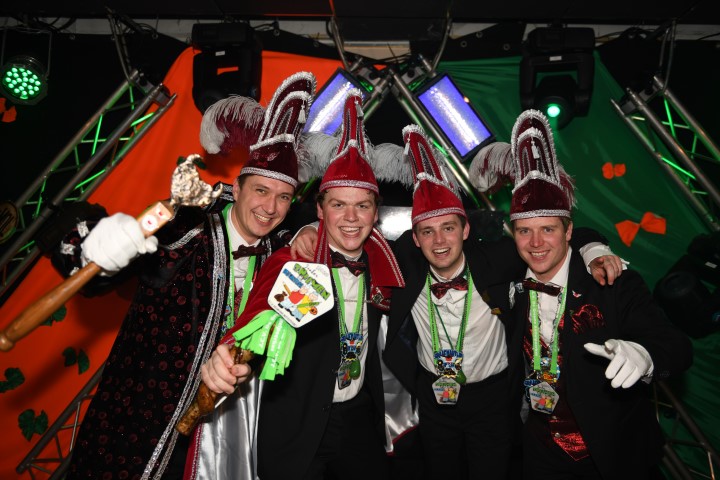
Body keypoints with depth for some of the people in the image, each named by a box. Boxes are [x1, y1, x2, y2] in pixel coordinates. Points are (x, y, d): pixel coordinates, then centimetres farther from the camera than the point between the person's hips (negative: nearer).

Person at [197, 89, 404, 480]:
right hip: (296, 428, -4)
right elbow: (259, 319, -36)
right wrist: (225, 360, -55)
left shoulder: (380, 267, -4)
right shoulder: (289, 264, -19)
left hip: (361, 419, 5)